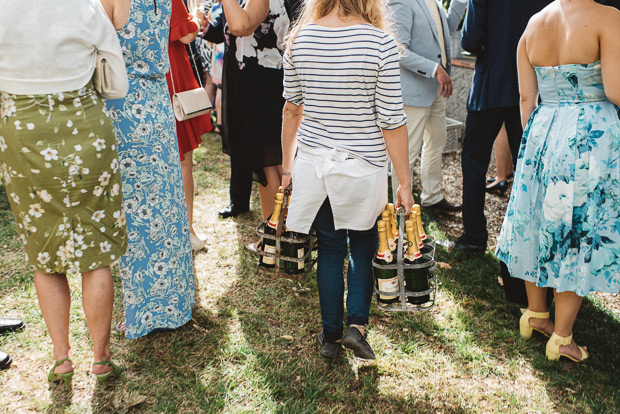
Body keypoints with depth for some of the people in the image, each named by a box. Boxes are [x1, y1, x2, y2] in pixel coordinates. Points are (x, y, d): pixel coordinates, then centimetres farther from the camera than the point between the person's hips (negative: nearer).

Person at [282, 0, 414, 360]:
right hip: (363, 166, -2)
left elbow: (292, 108, 5)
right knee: (363, 245, 21)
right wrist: (405, 183, -4)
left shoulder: (301, 37, -3)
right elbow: (392, 121, -12)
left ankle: (331, 335, 25)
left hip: (314, 163, 3)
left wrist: (287, 165, 16)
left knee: (330, 249, 16)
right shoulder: (380, 42, -14)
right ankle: (357, 323, 13)